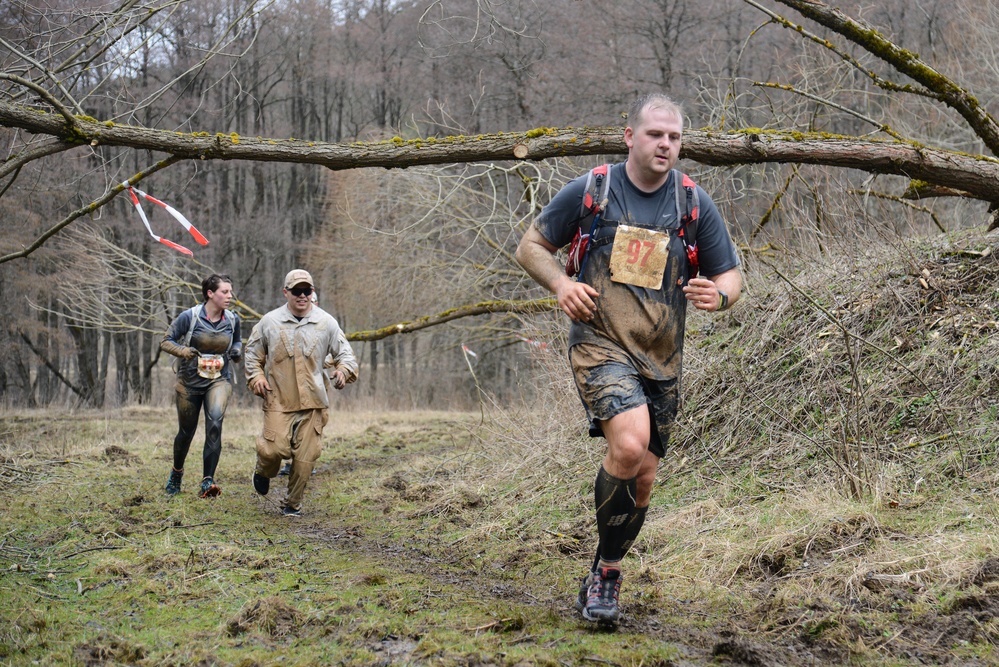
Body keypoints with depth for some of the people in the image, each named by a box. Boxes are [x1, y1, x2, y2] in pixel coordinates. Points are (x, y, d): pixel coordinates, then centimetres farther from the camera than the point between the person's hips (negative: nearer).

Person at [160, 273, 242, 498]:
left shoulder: (233, 320, 0)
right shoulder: (189, 317, -11)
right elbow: (166, 341, -5)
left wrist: (237, 351, -3)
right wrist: (184, 351, -24)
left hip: (219, 380, 1)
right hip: (190, 381, -1)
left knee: (215, 423, -24)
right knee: (186, 431, 11)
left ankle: (208, 481, -25)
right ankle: (177, 471, 41)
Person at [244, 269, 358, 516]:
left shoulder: (326, 322, 4)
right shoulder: (270, 322, 4)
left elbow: (345, 354, 8)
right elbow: (252, 354, 16)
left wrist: (343, 370, -14)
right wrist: (256, 376, -2)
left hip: (313, 402, 1)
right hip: (278, 399, -1)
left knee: (305, 456, 1)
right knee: (275, 448, -15)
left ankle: (293, 503, 19)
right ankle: (263, 471, 21)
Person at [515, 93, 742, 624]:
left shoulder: (694, 203, 3)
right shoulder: (589, 192, -1)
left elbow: (730, 276, 10)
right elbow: (531, 246, 9)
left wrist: (719, 295, -15)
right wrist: (561, 284, -11)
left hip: (661, 359, 4)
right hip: (601, 345, -4)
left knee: (642, 476, 8)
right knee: (629, 444, -27)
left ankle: (604, 575, 31)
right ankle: (607, 570, -8)